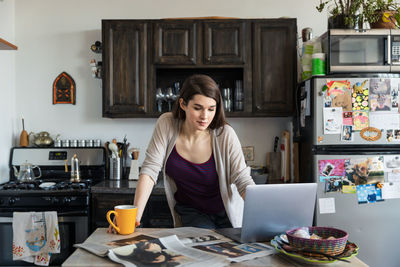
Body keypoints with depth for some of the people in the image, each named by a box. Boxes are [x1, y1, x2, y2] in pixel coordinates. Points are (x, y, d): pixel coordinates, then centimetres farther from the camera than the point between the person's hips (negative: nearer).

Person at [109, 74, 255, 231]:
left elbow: (243, 180, -20)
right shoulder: (166, 125, -17)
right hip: (190, 212, 0)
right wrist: (135, 215, -27)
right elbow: (150, 170, -18)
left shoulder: (225, 134, -21)